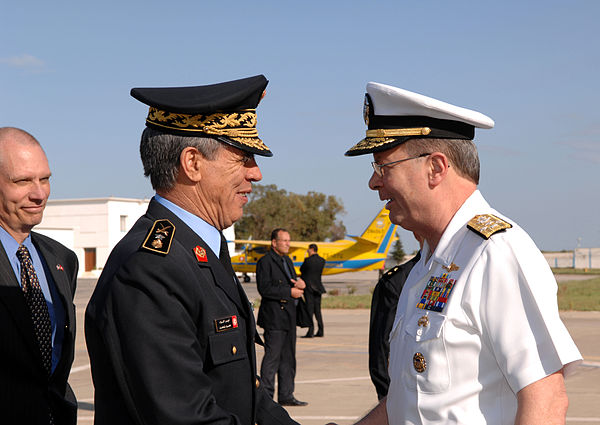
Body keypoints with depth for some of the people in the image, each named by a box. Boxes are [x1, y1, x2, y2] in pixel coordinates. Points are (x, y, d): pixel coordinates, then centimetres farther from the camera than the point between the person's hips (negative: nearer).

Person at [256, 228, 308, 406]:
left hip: (289, 317, 9)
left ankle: (286, 395, 17)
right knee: (272, 357, -7)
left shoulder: (288, 261, 19)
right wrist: (290, 292, -16)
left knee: (288, 358, 11)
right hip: (274, 317, -9)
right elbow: (265, 289, -18)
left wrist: (300, 283, 0)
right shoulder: (265, 262, -9)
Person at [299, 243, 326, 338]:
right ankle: (320, 331, 13)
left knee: (309, 309, -5)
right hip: (318, 287, 6)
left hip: (308, 287, -6)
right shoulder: (322, 260, 4)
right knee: (317, 309, 12)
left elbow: (301, 270, -2)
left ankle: (310, 331, -9)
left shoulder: (308, 260, -13)